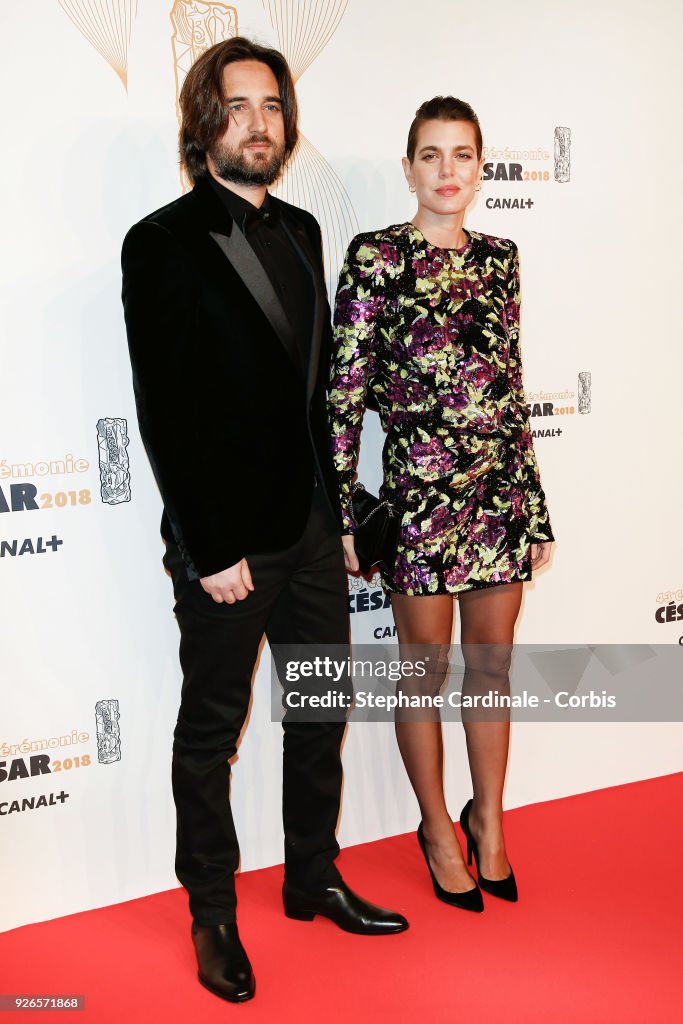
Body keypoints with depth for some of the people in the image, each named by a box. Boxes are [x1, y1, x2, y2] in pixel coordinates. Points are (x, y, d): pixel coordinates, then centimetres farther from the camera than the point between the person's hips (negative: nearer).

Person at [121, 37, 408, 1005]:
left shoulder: (301, 231, 10)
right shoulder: (162, 243, -9)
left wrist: (336, 508, 9)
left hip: (313, 528, 6)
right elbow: (163, 412, -13)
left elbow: (316, 381, 12)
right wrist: (209, 551, -15)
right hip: (226, 542, -6)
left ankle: (313, 879, 36)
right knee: (211, 732, 10)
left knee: (320, 714, 17)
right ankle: (213, 916, 28)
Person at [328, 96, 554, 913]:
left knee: (492, 665, 14)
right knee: (427, 669, 9)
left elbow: (512, 385, 12)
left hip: (501, 490, 5)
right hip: (419, 491, -4)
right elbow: (344, 391, -7)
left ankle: (488, 819, 34)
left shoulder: (500, 256, 9)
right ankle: (437, 830, 30)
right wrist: (342, 513, -10)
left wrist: (536, 504, 12)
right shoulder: (376, 257, -5)